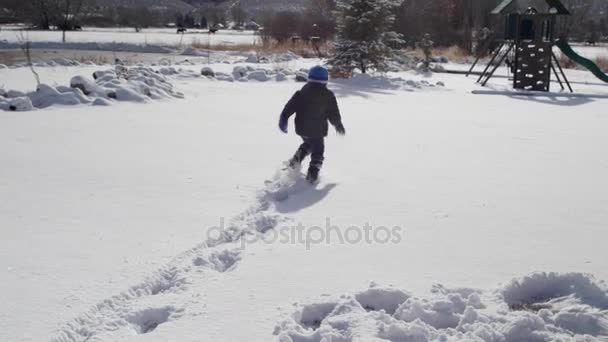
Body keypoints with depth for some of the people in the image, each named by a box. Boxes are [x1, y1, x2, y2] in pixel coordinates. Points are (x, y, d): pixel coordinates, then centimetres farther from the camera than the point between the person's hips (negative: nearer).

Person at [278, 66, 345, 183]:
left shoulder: (301, 93, 0)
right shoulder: (328, 95, -6)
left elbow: (290, 106, -5)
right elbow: (334, 114, -1)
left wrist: (283, 119, 0)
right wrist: (338, 125, 15)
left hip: (301, 128, 4)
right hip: (318, 130, -4)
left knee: (307, 144, 29)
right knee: (317, 151, 10)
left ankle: (296, 160, 12)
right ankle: (312, 173, -2)